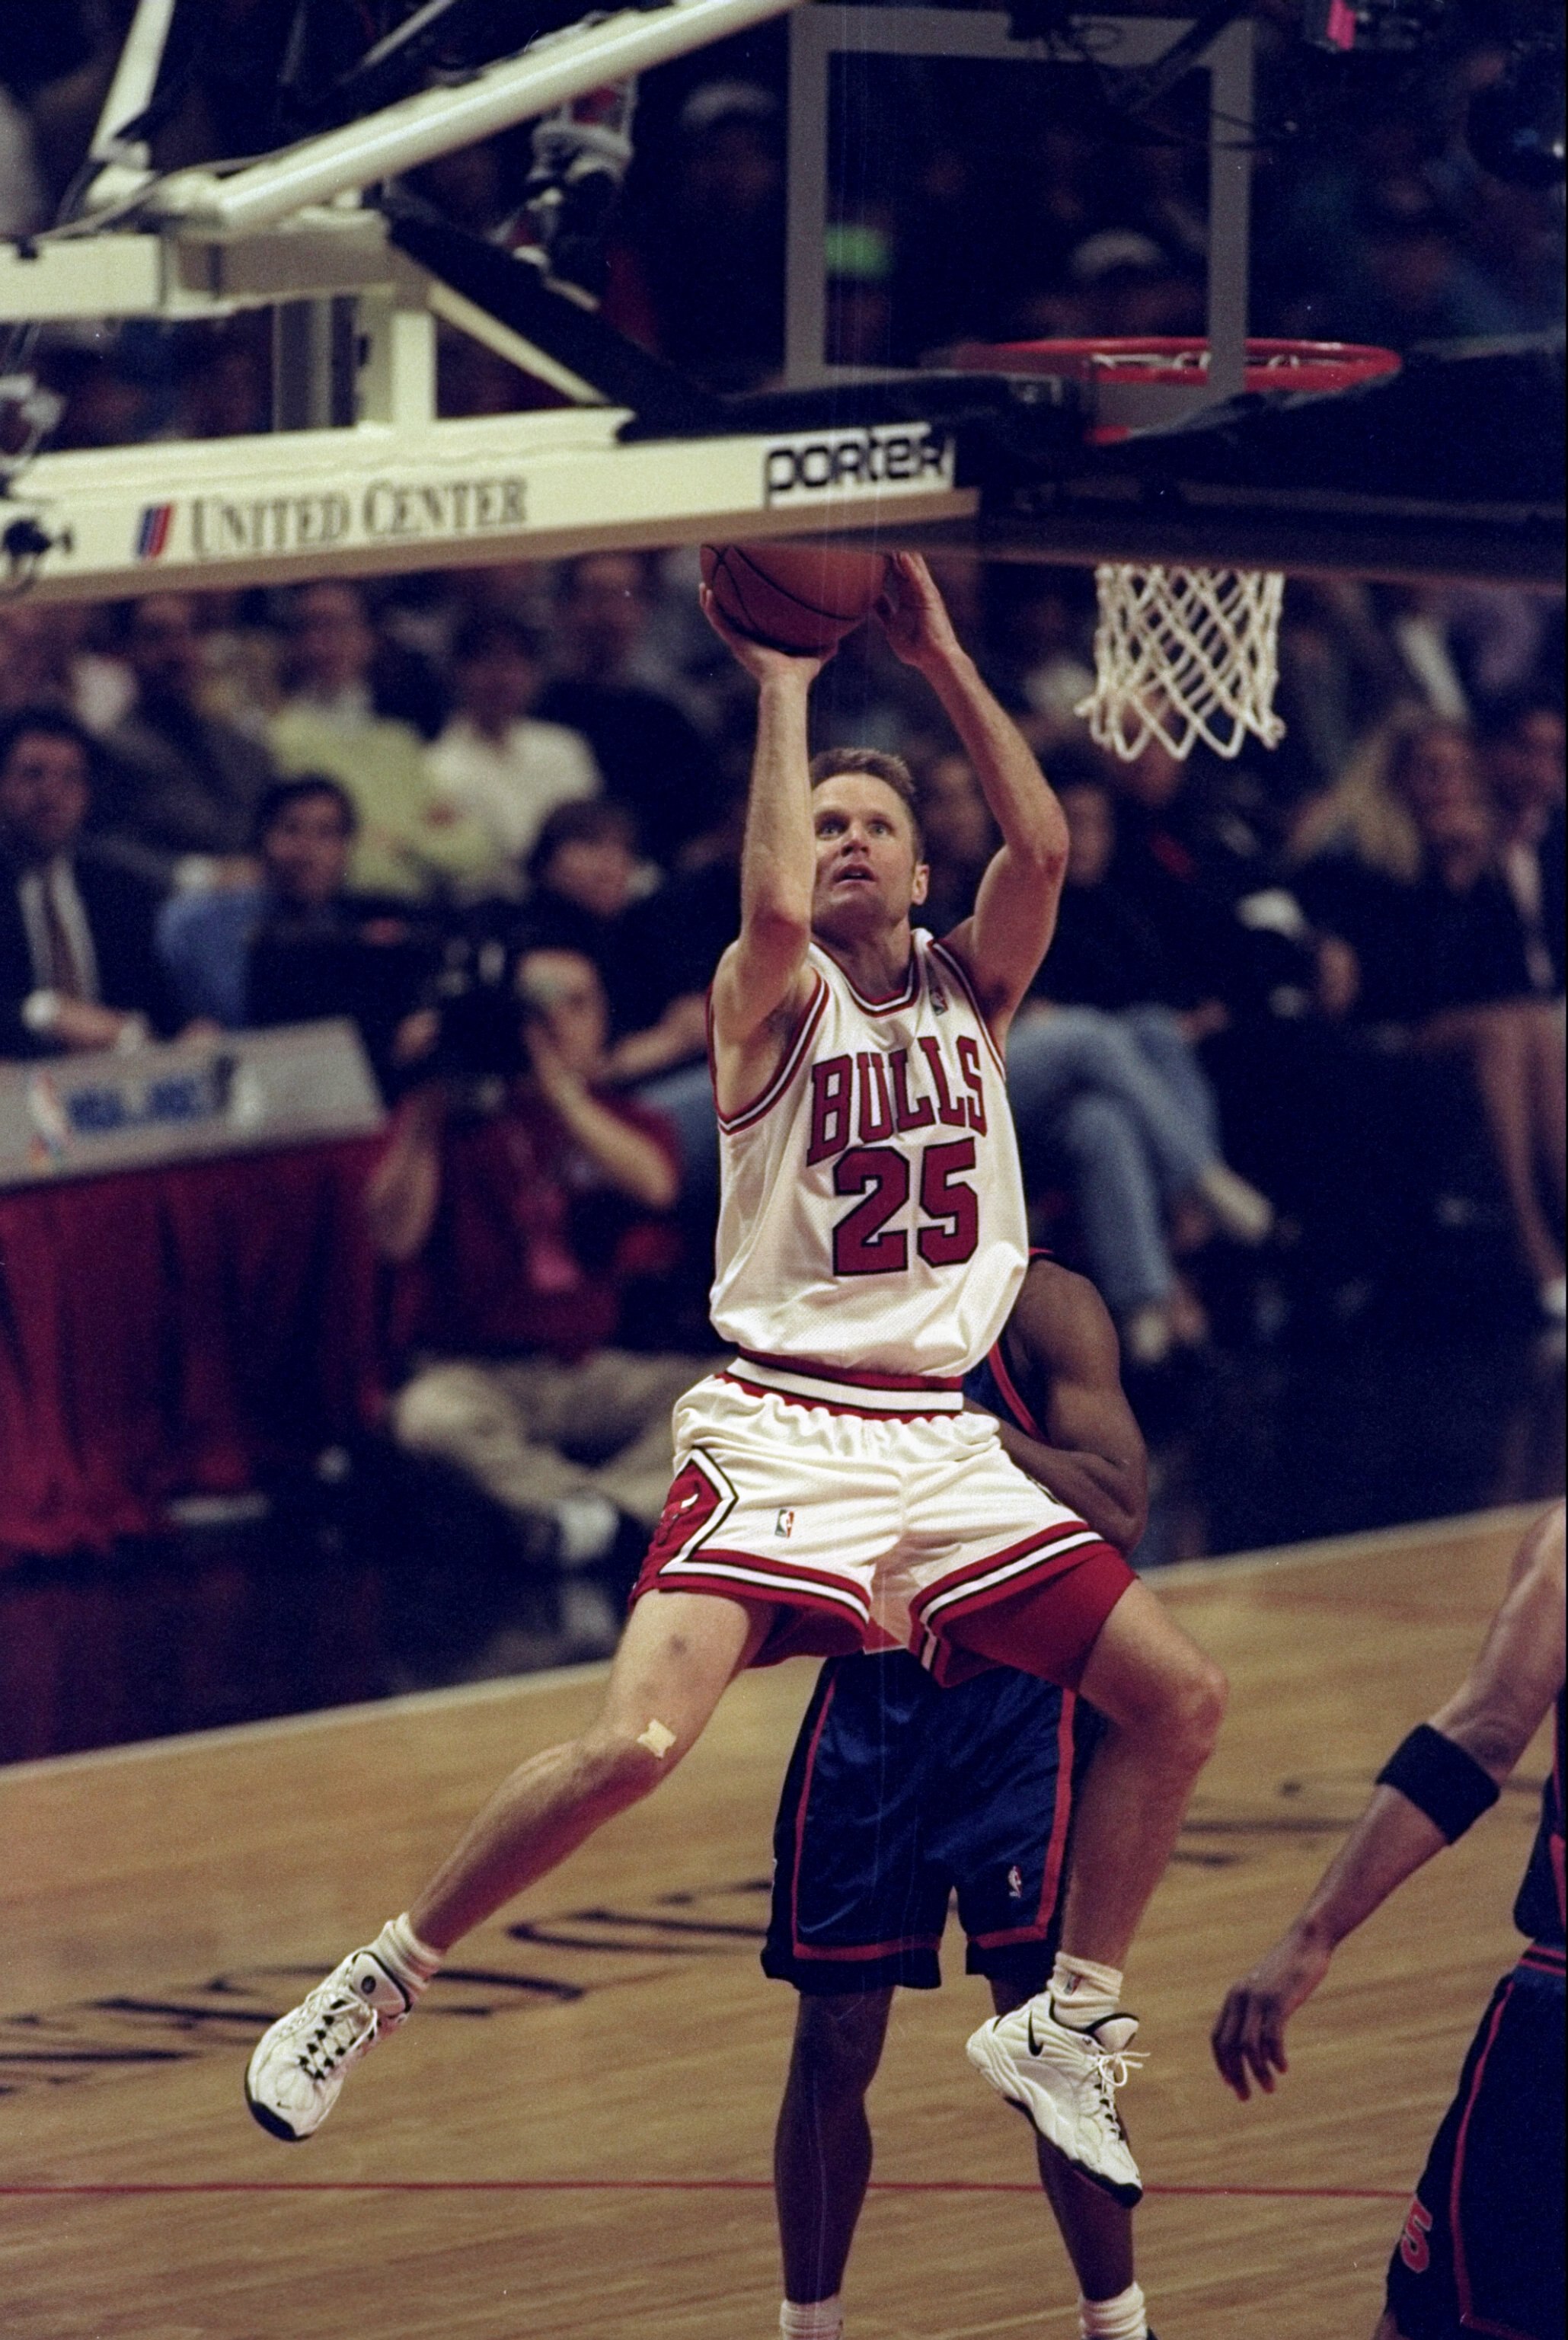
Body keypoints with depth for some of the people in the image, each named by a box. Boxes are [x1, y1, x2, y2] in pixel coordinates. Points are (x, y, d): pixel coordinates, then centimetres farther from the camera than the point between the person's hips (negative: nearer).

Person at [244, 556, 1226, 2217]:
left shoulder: (972, 985, 11)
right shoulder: (772, 995, -1)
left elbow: (1042, 845, -8)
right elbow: (772, 905, -25)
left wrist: (937, 656, -8)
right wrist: (782, 687, -16)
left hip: (942, 1441, 5)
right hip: (778, 1435, -5)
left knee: (1176, 1698, 0)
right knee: (633, 1742, -23)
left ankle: (1068, 2034, 15)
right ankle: (372, 1984, -6)